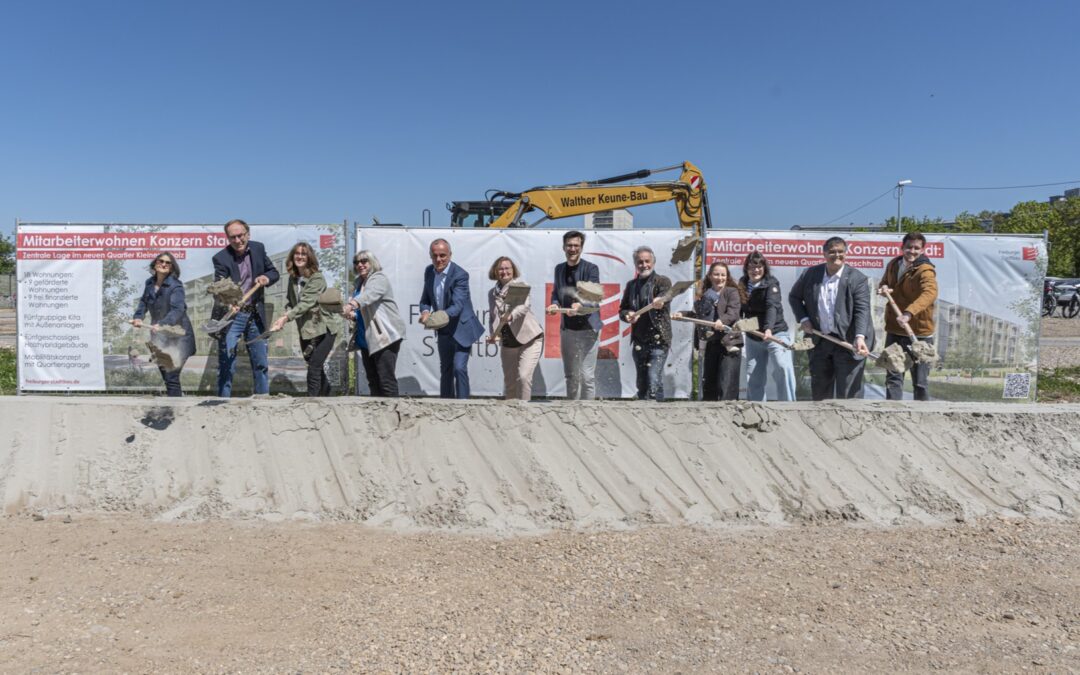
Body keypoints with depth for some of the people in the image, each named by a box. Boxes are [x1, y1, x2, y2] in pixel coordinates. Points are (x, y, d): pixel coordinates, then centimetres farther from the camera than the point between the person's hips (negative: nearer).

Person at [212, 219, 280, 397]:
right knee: (226, 364, -4)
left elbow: (274, 272, 11)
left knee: (261, 364, 12)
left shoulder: (258, 248, 1)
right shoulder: (221, 258, -12)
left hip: (255, 315, 4)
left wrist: (266, 278, -12)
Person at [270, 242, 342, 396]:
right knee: (314, 364, 18)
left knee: (314, 366, -14)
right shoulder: (293, 278, 5)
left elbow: (306, 303, -25)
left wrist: (286, 317, -35)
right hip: (306, 329, 7)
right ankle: (325, 392, 37)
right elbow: (290, 302, 6)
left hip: (325, 327, -7)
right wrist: (283, 318, -15)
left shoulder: (317, 278, -16)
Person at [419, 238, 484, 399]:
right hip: (443, 330, 7)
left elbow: (457, 305, -31)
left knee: (459, 368, -15)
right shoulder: (429, 271, -1)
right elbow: (425, 299, 4)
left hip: (461, 329, -7)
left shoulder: (460, 275, -22)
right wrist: (425, 311, -19)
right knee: (445, 370, 16)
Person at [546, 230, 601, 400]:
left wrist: (580, 305, -37)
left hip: (588, 329, -5)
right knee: (570, 375, 14)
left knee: (587, 376, -5)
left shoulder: (591, 268, -6)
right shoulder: (559, 268, 9)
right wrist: (555, 305, -7)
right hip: (567, 329, 5)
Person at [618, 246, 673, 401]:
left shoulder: (662, 281, -3)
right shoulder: (631, 285, 11)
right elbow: (622, 309, 16)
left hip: (658, 340, -5)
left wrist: (660, 302, -48)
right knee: (641, 384, 12)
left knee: (654, 382, -13)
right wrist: (628, 315, -8)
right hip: (639, 342, 5)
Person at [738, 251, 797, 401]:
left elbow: (772, 306, -26)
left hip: (775, 334, -5)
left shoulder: (771, 283, -10)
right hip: (753, 338, 5)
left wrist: (768, 328, -41)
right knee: (753, 377, 6)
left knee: (783, 368, -24)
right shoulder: (743, 285, 4)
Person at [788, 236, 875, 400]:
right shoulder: (810, 274, 2)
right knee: (819, 390, 14)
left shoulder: (857, 278, -8)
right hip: (819, 342, 4)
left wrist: (860, 337, -29)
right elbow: (794, 297, 16)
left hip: (848, 343, -4)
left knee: (849, 393, -1)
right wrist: (803, 318, 1)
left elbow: (862, 310, -15)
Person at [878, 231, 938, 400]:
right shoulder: (893, 265, 6)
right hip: (894, 330, 6)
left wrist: (909, 313, -51)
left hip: (919, 333, -6)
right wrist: (883, 288, -3)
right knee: (893, 376, 9)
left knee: (919, 380, 3)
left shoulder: (925, 270, -16)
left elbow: (930, 293, -35)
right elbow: (884, 283, 23)